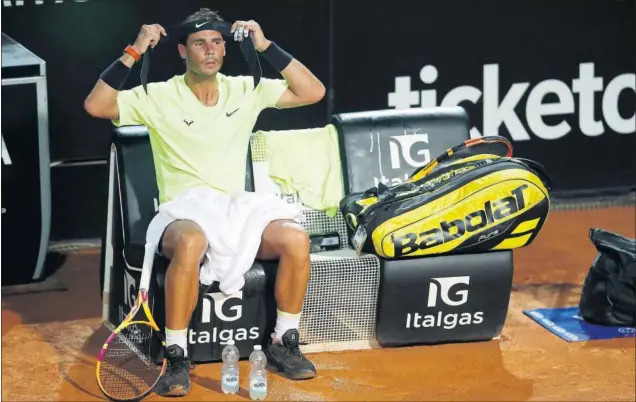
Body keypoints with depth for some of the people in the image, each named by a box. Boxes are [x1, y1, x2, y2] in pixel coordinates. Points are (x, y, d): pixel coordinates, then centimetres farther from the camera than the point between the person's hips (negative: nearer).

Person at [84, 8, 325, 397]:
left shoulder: (246, 91, 11)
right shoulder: (159, 97, 3)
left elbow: (313, 92, 4)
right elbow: (96, 106, -8)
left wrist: (266, 46, -2)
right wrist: (133, 54, -13)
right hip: (183, 212, -3)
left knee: (296, 238, -28)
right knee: (190, 243, -41)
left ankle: (284, 344, -9)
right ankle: (177, 357, -28)